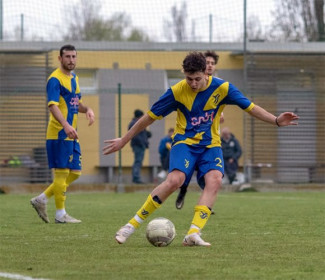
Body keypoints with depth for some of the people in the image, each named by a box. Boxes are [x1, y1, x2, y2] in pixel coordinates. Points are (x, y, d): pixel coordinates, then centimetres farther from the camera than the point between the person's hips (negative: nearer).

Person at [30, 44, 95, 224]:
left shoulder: (74, 78, 16)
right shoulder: (55, 79, -12)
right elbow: (53, 106, -24)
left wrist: (87, 109, 4)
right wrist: (66, 125, -38)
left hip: (71, 135, 9)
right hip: (59, 134, -9)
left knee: (75, 173, 9)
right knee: (62, 172, -5)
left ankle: (41, 200, 17)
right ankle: (60, 214, 2)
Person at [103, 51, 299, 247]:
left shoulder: (222, 88, -7)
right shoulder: (177, 91, -10)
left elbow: (251, 107, 0)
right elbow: (151, 117, -1)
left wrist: (276, 121, -13)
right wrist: (124, 140, 4)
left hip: (210, 144, 2)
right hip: (185, 141, -2)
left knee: (214, 180, -28)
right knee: (175, 179, -29)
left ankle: (193, 234, -35)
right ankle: (132, 225, -21)